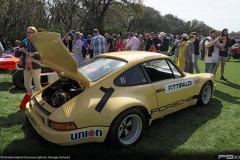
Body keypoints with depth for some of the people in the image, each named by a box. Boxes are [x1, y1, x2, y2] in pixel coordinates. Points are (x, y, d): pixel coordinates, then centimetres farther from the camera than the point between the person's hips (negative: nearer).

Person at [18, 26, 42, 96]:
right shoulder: (24, 41, 8)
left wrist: (33, 54, -29)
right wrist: (20, 50, -10)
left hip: (35, 67, -6)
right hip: (26, 67, 6)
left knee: (37, 85, -1)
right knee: (27, 85, 14)